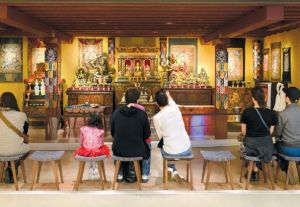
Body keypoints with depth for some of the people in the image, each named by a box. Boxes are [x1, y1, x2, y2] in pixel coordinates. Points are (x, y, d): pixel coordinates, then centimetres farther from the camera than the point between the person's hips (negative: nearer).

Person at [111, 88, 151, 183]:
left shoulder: (116, 113, -8)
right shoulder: (142, 114, -14)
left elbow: (112, 133, 5)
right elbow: (147, 135, -3)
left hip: (119, 151, 2)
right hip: (137, 151, -1)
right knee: (146, 149, 33)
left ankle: (120, 175, 42)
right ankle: (144, 175, 35)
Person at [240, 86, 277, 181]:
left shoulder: (246, 112, -11)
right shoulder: (271, 113, -7)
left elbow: (243, 131, -1)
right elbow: (271, 131, 2)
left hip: (251, 145, -1)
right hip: (266, 145, 1)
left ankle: (255, 171, 38)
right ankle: (255, 172, 38)